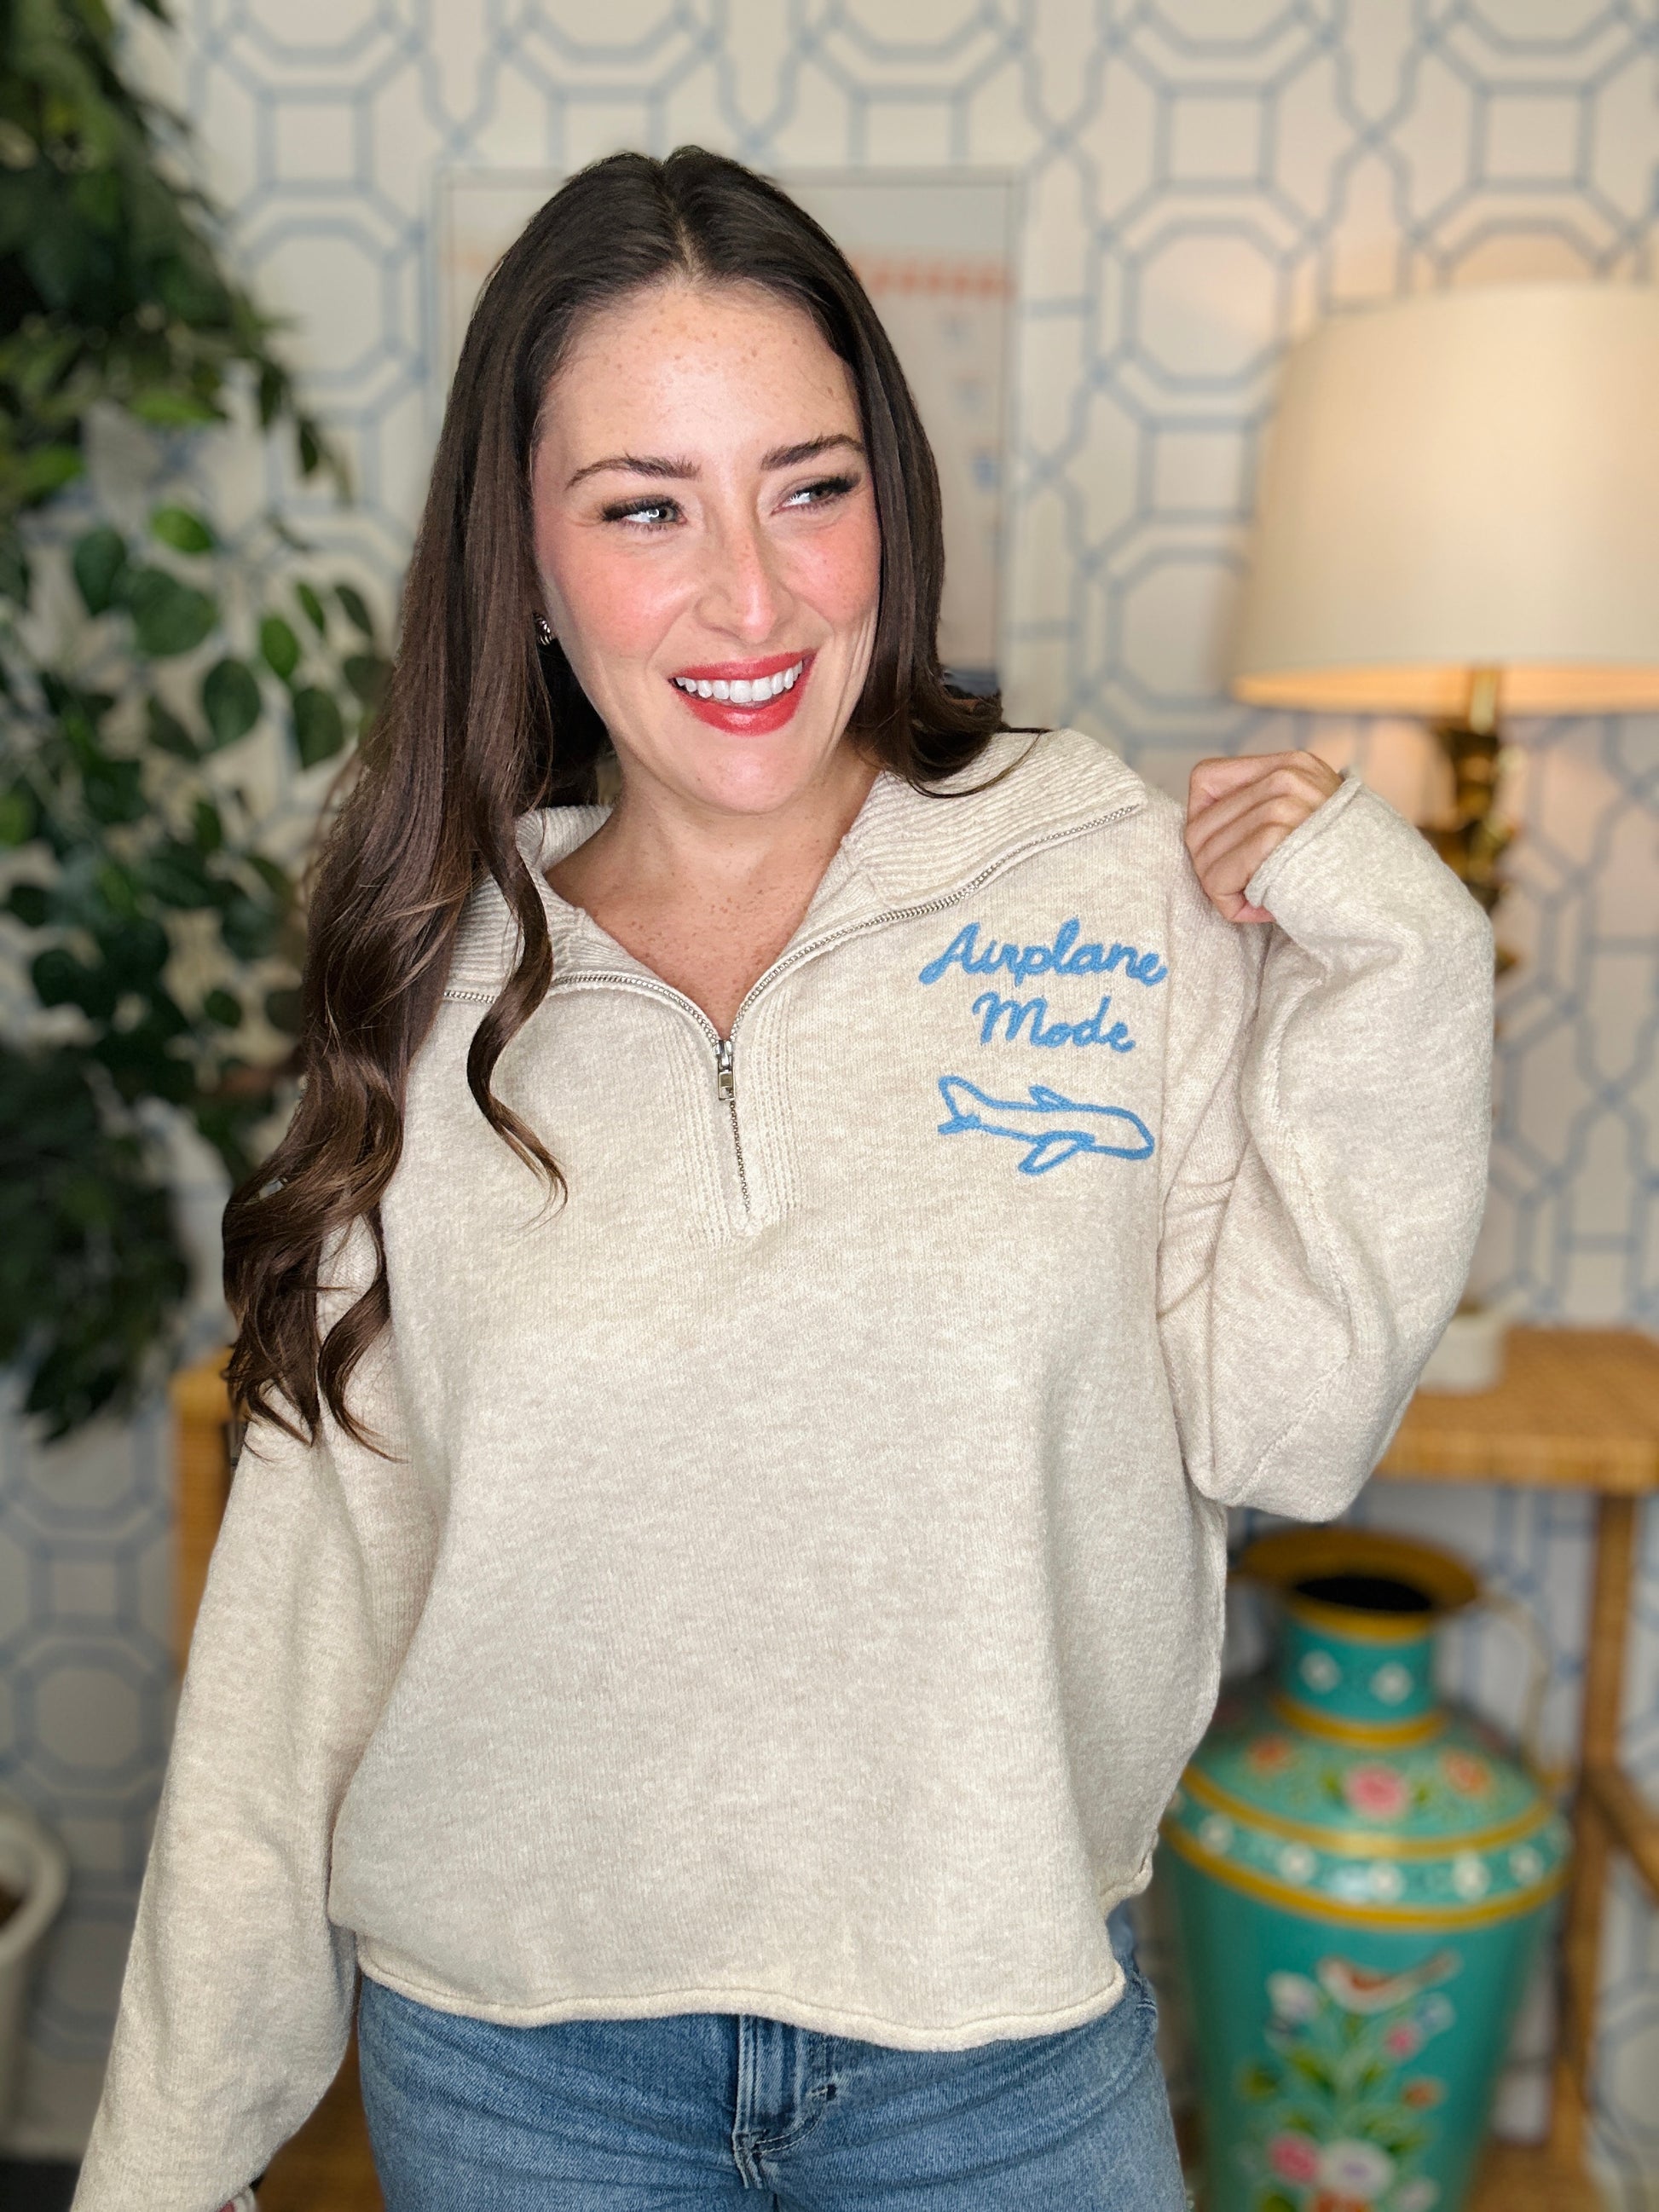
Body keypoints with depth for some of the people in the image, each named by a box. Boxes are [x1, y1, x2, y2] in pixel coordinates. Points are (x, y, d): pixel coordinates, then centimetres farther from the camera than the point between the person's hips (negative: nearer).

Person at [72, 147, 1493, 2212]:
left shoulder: (1125, 882, -10)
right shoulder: (437, 979, -7)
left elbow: (1276, 1433, -8)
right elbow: (317, 1572, -3)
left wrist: (1391, 970, -17)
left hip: (1006, 2023, 0)